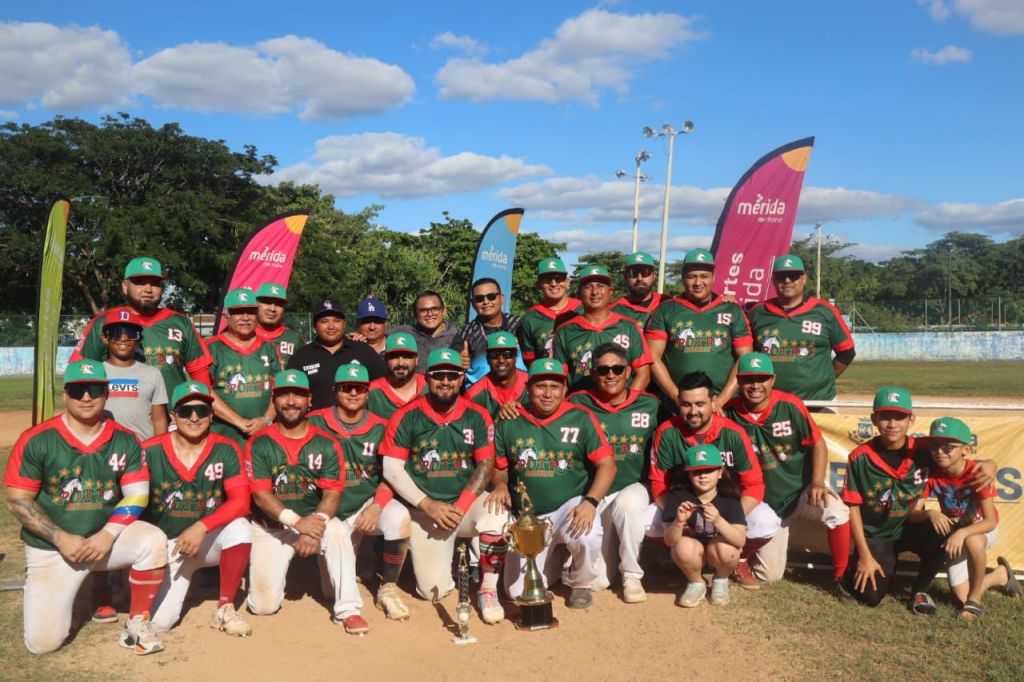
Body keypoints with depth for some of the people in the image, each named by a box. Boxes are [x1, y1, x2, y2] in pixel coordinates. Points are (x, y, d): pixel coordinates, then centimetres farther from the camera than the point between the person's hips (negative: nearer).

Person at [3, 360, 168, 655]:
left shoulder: (124, 440, -4)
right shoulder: (37, 440, -11)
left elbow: (137, 495, -4)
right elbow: (18, 501, -9)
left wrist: (108, 534, -19)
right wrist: (60, 538, -17)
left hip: (106, 535, 2)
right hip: (50, 548, -1)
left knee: (153, 541, -29)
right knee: (43, 642, -7)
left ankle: (137, 624, -8)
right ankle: (39, 592, 28)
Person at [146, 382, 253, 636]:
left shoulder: (227, 450, -10)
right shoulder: (150, 451, -10)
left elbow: (241, 501, -19)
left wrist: (201, 527, -30)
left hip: (209, 540, 1)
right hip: (166, 544, -1)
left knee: (239, 527, -33)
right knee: (158, 622, -16)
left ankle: (224, 609, -13)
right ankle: (182, 581, 18)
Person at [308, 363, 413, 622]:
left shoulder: (381, 428, -2)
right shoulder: (315, 423, -5)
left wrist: (376, 506, -20)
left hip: (370, 503, 0)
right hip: (331, 512, 0)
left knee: (399, 516, -34)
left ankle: (388, 589, -13)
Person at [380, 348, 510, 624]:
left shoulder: (477, 416, -1)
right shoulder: (406, 417, -5)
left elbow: (486, 464, -1)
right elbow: (392, 469, -6)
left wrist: (460, 507, -14)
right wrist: (428, 505, -15)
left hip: (468, 501, 1)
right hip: (424, 509, 0)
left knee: (496, 514, -33)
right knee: (432, 590, -6)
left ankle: (488, 590, -9)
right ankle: (448, 555, 30)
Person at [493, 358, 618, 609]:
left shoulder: (581, 418, -5)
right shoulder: (509, 422, 3)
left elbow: (607, 465, -8)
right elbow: (499, 466, 13)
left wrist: (590, 501, -22)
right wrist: (501, 485, -9)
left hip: (571, 506, -3)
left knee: (586, 537, -36)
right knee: (518, 591, -2)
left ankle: (580, 584, 0)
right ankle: (554, 559, 31)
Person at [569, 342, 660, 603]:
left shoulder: (649, 405, 0)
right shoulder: (579, 404, -4)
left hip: (634, 488, 0)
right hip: (595, 495, 1)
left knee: (626, 502, -39)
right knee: (597, 581, -2)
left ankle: (632, 575, -12)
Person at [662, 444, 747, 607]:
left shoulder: (729, 497, -18)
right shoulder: (678, 496, -18)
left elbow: (741, 540, -28)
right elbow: (669, 541, -23)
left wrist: (718, 521, -46)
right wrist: (679, 521, -44)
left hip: (718, 552, 0)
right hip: (693, 552, 0)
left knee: (725, 547, -33)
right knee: (684, 546, -33)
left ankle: (721, 580, 3)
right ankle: (696, 583, 0)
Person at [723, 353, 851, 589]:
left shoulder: (790, 405, -16)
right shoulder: (730, 412, -12)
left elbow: (818, 444, -8)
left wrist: (817, 483, -19)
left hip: (801, 489, -1)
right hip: (764, 502, 1)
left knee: (837, 512, -33)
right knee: (769, 575, 2)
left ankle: (842, 576, -9)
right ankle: (744, 552, 35)